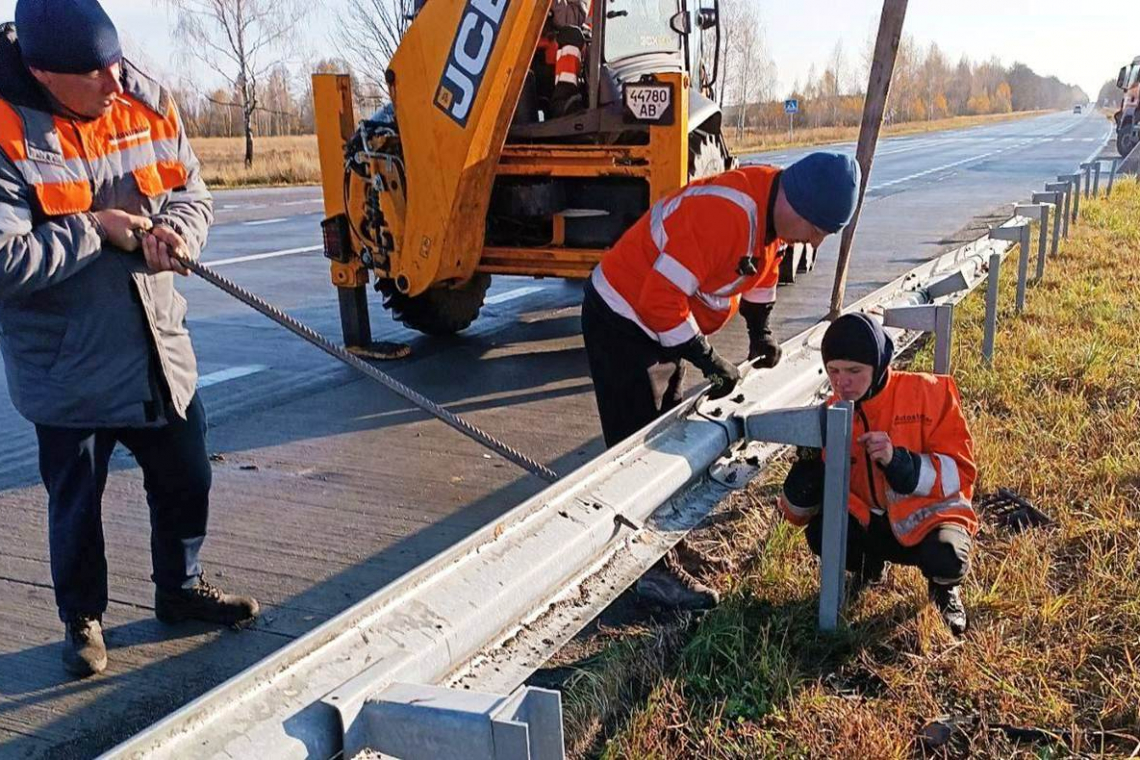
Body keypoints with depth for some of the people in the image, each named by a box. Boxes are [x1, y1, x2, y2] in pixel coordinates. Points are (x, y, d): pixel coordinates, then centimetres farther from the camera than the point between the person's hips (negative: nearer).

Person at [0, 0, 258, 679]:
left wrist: (175, 232, -14)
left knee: (185, 480, 17)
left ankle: (181, 589, 40)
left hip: (161, 350, 5)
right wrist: (94, 230, -21)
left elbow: (193, 193, 7)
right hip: (67, 366, -5)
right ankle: (83, 618, 34)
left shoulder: (147, 102, -3)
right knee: (77, 503, 11)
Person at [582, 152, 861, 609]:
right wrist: (709, 361, -26)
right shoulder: (726, 213, -34)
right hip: (624, 320, -10)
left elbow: (762, 265, 17)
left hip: (665, 323, 10)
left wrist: (760, 330, 7)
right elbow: (660, 301, -33)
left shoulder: (775, 209, -5)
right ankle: (651, 568, 1)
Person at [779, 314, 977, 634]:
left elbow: (960, 472, -16)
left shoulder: (929, 393, -14)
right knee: (821, 533, -27)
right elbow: (798, 514, -5)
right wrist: (809, 464, -27)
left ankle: (944, 587, 5)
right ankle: (871, 564, 9)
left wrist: (898, 461, -32)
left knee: (944, 558, -35)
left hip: (928, 517, -3)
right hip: (872, 524, 3)